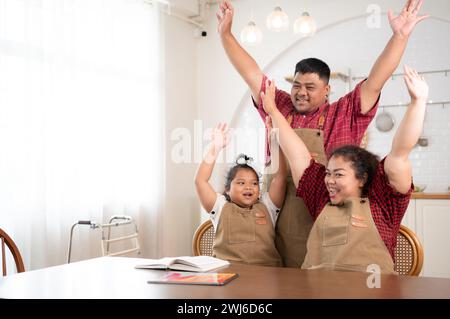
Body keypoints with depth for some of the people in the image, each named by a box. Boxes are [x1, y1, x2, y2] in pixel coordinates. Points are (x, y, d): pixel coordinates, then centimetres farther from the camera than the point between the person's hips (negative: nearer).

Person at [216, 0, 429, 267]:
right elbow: (250, 73, 11)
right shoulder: (278, 109, 10)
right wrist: (225, 33, 8)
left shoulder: (343, 116, 2)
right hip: (277, 224, 3)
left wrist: (400, 36, -13)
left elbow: (375, 82, -5)